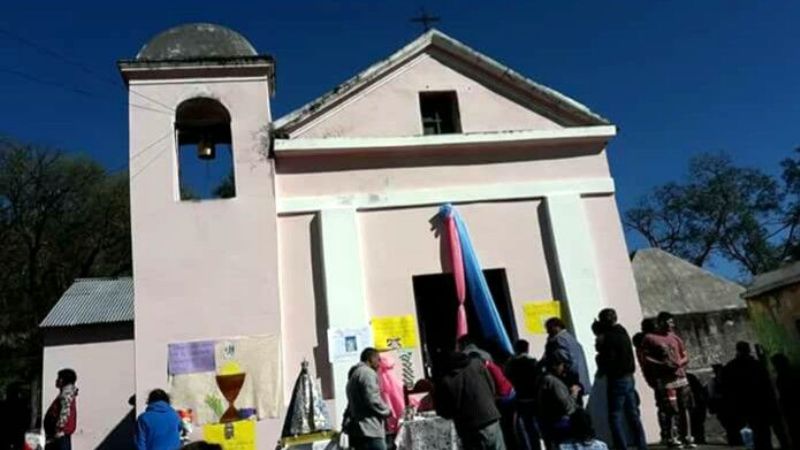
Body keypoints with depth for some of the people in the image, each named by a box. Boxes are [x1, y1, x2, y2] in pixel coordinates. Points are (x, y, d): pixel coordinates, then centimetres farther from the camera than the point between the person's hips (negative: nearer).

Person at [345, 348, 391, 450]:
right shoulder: (367, 373, -9)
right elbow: (373, 400, -17)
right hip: (370, 431, -10)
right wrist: (387, 411, -3)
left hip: (358, 431, 10)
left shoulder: (354, 375, 23)